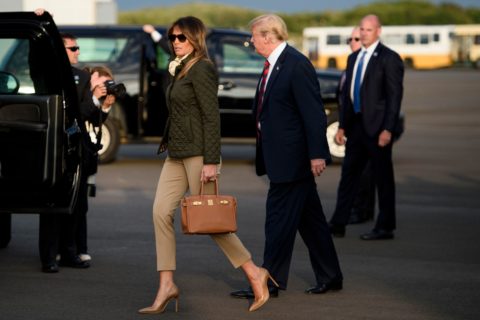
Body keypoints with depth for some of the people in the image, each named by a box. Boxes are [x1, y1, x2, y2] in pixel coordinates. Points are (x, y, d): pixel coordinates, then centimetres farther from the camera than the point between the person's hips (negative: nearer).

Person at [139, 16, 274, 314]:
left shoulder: (202, 69, -12)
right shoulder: (181, 69, 16)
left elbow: (212, 117, -17)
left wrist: (211, 162, -21)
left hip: (197, 152, -9)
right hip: (177, 154, 9)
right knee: (161, 212, -1)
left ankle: (255, 274, 9)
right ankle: (167, 286, 1)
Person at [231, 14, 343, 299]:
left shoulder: (297, 65, -16)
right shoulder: (273, 64, 14)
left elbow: (314, 113, -19)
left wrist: (317, 154, -22)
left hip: (291, 158, -10)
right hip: (283, 157, 10)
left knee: (280, 218, -5)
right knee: (309, 219, 14)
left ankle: (270, 282, 0)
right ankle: (330, 277, 21)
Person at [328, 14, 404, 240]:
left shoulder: (389, 59, -8)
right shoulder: (353, 58, 14)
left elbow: (395, 96, -12)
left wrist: (387, 130, -17)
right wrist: (342, 126, 13)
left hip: (377, 127, -7)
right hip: (356, 125, 7)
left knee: (383, 177, 1)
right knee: (349, 173, 10)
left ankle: (385, 228, 8)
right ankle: (338, 224, 15)